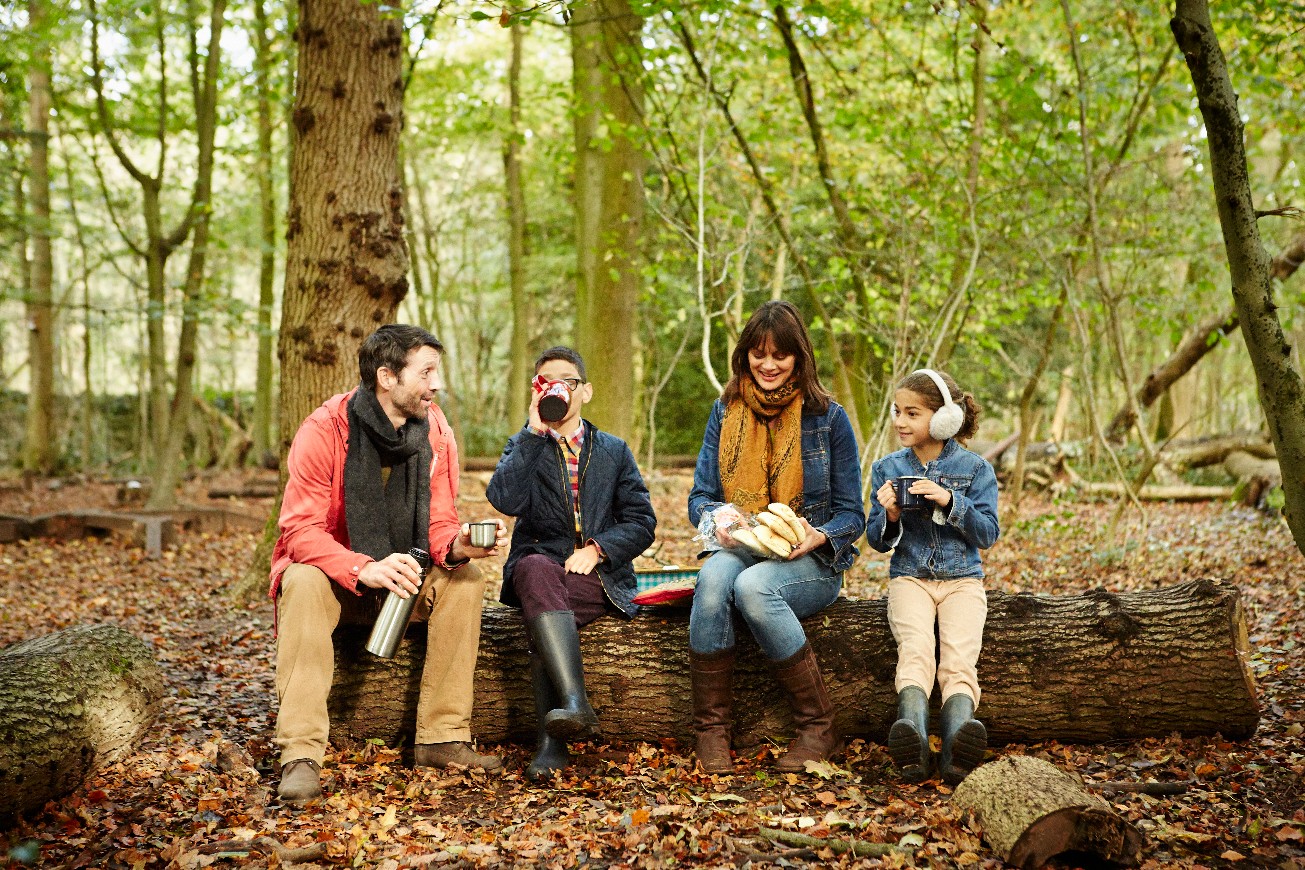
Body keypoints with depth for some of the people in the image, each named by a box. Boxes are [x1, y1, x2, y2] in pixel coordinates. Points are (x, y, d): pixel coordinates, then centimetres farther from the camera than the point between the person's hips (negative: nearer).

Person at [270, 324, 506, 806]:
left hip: (401, 571, 4)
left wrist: (459, 545, -32)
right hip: (332, 569, -3)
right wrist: (364, 568, -42)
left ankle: (442, 738, -19)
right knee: (304, 583, -36)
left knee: (465, 580, -23)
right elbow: (299, 530, -24)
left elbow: (438, 523, -6)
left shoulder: (435, 432, -7)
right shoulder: (324, 429, -20)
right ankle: (301, 756, -37)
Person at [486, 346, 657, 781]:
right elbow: (504, 500, -7)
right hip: (541, 561, 0)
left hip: (598, 573, 0)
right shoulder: (524, 447, 17)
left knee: (542, 610, -34)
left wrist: (596, 549, -9)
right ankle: (575, 703, -51)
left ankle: (552, 736, -39)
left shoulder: (614, 450, 19)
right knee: (537, 570, -38)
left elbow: (642, 521, 8)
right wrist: (534, 431, -7)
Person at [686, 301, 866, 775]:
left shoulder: (828, 416, 0)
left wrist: (819, 536, -21)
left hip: (810, 562, -2)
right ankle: (711, 732, -25)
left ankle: (819, 729, -20)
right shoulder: (725, 412, 9)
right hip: (739, 550, 2)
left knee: (753, 585, -36)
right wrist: (716, 518, -17)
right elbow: (699, 496, 8)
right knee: (713, 577, -34)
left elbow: (851, 514, 1)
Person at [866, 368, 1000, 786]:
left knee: (959, 657, -26)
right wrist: (890, 516, -12)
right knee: (915, 649, -28)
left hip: (962, 579, 0)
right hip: (909, 576, 1)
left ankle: (957, 744, -48)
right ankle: (913, 742, -49)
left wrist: (950, 501, -17)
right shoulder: (887, 469, 11)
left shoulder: (974, 468, 5)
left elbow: (987, 534, -2)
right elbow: (878, 541, 10)